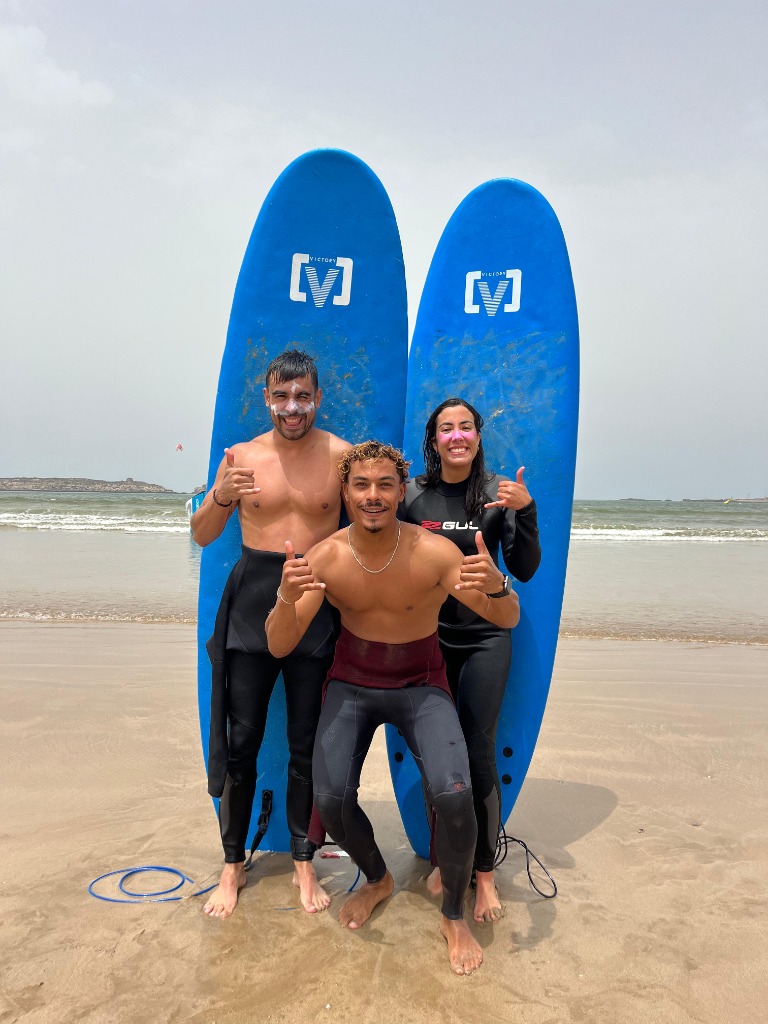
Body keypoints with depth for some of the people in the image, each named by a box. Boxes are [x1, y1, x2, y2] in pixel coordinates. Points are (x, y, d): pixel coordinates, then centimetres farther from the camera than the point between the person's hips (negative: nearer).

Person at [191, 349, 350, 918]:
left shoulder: (342, 456, -2)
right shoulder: (242, 456, 2)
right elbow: (203, 536, 4)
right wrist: (220, 497, -15)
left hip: (316, 605, -1)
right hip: (252, 601, 1)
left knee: (307, 744, 9)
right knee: (239, 741, 7)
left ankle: (303, 861, 28)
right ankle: (234, 864, 27)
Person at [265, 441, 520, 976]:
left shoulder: (435, 553, -20)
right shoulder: (325, 558, -15)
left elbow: (508, 620, -17)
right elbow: (279, 647, -15)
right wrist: (287, 597, -37)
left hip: (421, 683, -1)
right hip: (353, 681, 2)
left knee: (454, 795, -22)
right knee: (330, 797, -15)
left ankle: (455, 916, 9)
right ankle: (377, 879, 21)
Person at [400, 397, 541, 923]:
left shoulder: (498, 492, -3)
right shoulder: (412, 494, -2)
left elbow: (525, 570, -5)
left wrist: (525, 511, -17)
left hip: (484, 637, -1)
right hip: (428, 636, 1)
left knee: (479, 751, -1)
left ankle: (485, 872, 18)